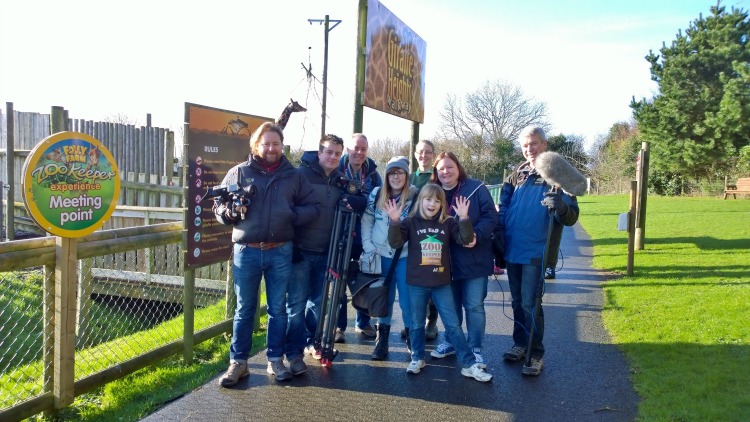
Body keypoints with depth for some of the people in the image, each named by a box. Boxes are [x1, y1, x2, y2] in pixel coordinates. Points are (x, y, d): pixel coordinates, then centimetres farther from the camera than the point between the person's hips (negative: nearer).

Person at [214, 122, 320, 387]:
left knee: (278, 308, 10)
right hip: (246, 251, -1)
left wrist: (292, 216, -10)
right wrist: (233, 211, -16)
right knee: (245, 309, 9)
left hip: (280, 252, 1)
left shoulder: (293, 176, 7)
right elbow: (219, 207, 5)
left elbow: (313, 207, 7)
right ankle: (238, 362, 20)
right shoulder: (239, 172, 3)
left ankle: (276, 359, 24)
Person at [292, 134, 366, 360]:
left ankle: (312, 341, 27)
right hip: (301, 249, -5)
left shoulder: (340, 180, 10)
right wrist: (292, 243, -15)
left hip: (325, 251, 5)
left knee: (318, 299, 13)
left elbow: (363, 201, 17)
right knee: (297, 300, 1)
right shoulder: (302, 173, -7)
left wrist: (353, 201, -7)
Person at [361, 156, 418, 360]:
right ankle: (381, 341, 22)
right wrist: (368, 246, 0)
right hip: (381, 255, 3)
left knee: (407, 301, 1)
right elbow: (366, 221, 7)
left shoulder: (415, 196, -6)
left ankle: (412, 340, 19)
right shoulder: (376, 195, 2)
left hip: (406, 255, -2)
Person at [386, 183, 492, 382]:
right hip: (417, 283, 0)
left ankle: (469, 364, 8)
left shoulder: (448, 223, 1)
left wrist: (464, 219, -23)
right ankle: (417, 358, 32)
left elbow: (465, 239, -9)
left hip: (442, 283, 1)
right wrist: (394, 221, -28)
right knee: (417, 324, 13)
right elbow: (395, 242, -13)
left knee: (453, 324, 3)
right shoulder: (410, 222, -3)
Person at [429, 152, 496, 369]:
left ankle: (475, 348, 15)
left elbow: (490, 216, -10)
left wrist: (477, 235, -24)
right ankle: (451, 342, 32)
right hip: (446, 260, 3)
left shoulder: (476, 188, -5)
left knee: (474, 305, 2)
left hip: (474, 258, -3)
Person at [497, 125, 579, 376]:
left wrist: (560, 207, -36)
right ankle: (520, 344, 29)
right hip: (512, 250, 5)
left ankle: (536, 355, 8)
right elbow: (504, 207, 17)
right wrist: (499, 235, 7)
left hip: (536, 252, -5)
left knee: (530, 304, -5)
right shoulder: (518, 174, 9)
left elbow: (572, 217, -14)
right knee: (517, 301, 15)